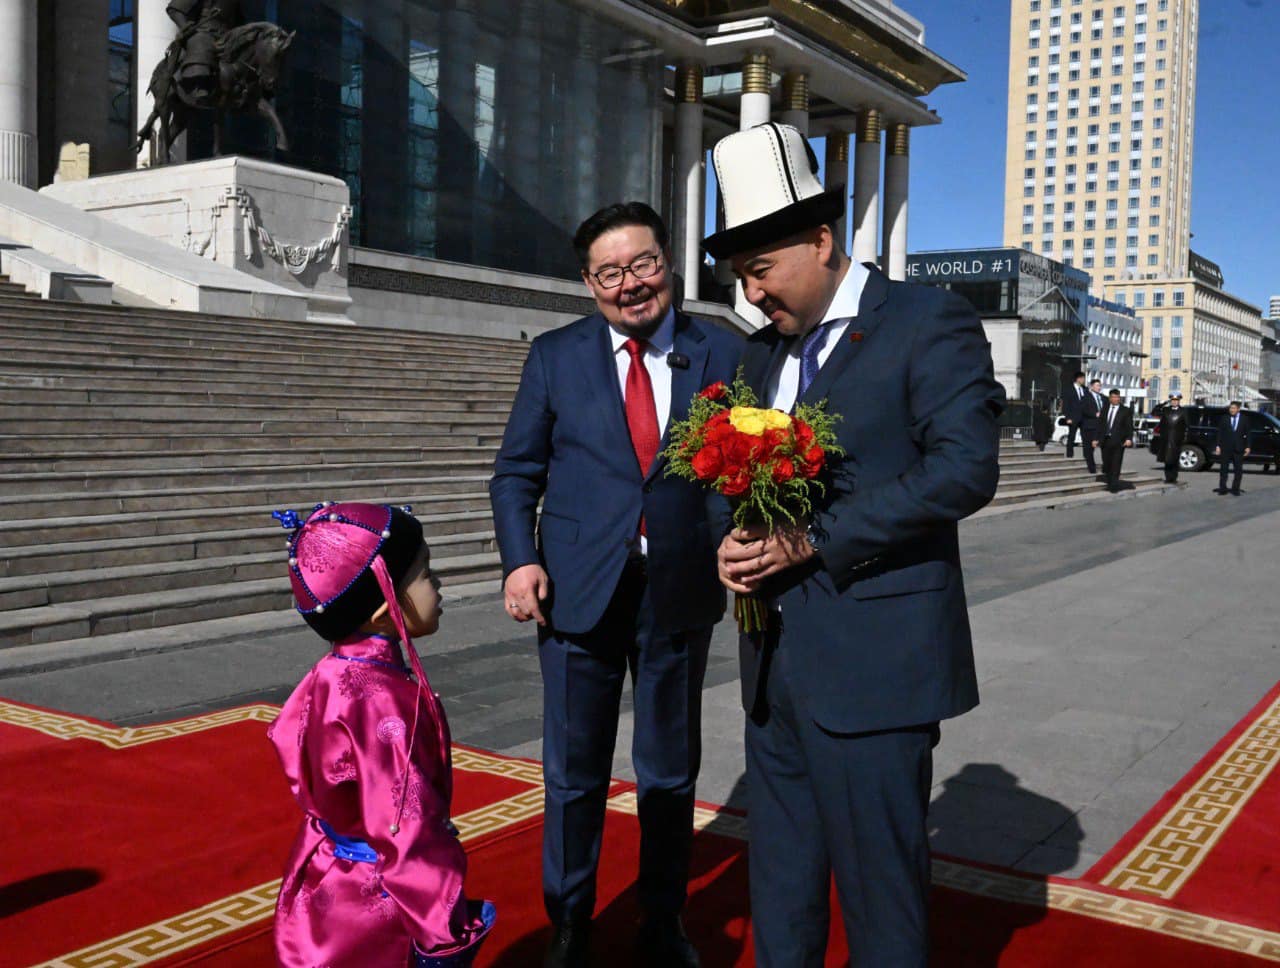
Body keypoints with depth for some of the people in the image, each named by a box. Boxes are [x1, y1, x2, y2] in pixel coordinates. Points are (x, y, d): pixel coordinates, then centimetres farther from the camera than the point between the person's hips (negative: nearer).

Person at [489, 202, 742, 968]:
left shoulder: (722, 354, 0)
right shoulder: (555, 357, 1)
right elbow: (518, 472, 4)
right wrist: (520, 559, -11)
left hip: (680, 591, 1)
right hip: (579, 590, 0)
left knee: (671, 770, 15)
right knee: (575, 773, 11)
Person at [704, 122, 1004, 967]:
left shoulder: (930, 322, -7)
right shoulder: (764, 351, 15)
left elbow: (966, 469, -18)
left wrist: (812, 541, -19)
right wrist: (742, 546, -3)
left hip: (873, 659, -7)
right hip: (775, 659, 7)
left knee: (880, 881, 5)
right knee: (780, 874, 17)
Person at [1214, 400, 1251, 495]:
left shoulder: (1244, 420, 5)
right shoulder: (1224, 419, 3)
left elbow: (1247, 434, 5)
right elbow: (1220, 433, 2)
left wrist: (1247, 447, -2)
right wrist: (1218, 446, -3)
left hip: (1238, 449, 0)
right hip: (1226, 448, 0)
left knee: (1238, 470, 3)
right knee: (1223, 469, 3)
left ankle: (1235, 489, 11)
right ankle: (1222, 488, 9)